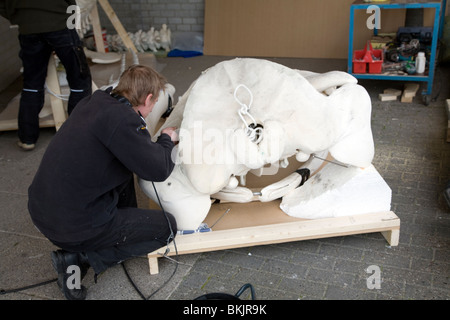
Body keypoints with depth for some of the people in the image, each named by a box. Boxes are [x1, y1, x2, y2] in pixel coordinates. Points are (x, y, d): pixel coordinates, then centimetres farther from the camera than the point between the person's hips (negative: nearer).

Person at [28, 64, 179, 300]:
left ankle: (126, 231, 26)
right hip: (72, 226, -9)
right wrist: (166, 139, -1)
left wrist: (162, 140, 17)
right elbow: (158, 170, -21)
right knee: (167, 226, 5)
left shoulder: (95, 101, 4)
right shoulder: (122, 118, -22)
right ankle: (80, 258, -1)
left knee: (123, 168, 22)